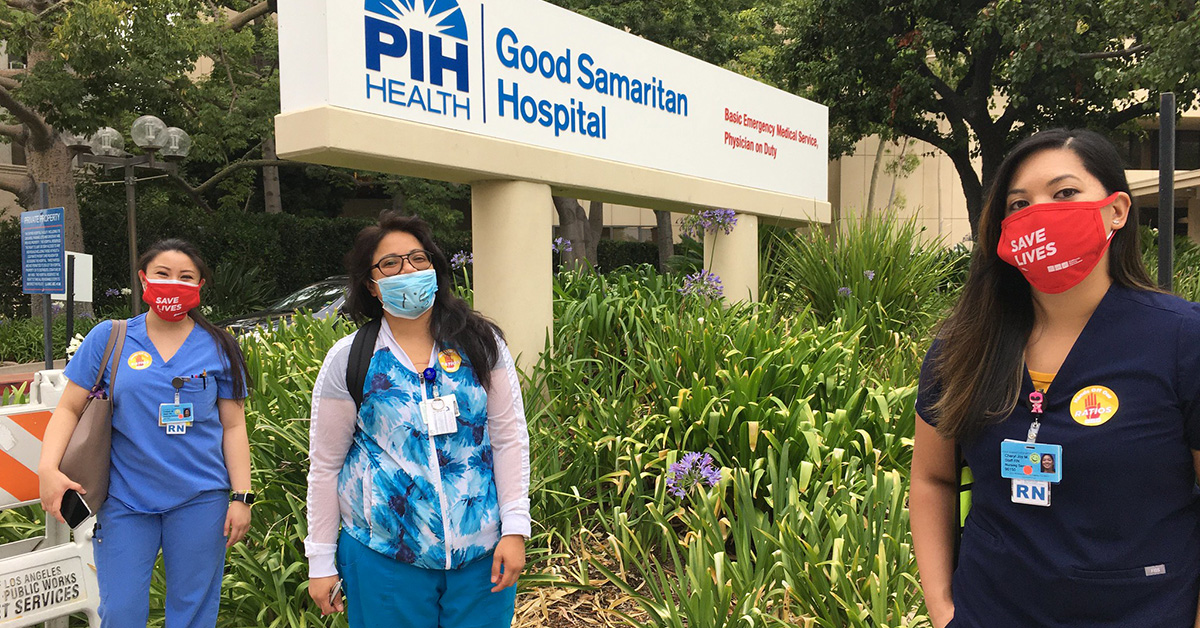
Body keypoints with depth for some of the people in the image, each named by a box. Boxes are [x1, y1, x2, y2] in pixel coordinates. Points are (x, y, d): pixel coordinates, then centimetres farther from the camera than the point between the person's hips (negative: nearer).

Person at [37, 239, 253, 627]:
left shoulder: (218, 347, 3)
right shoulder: (108, 338, 2)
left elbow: (233, 426, 3)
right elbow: (69, 409, 3)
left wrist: (241, 497, -2)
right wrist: (48, 468, -13)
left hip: (199, 499, 0)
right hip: (125, 499, 0)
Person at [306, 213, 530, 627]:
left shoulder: (481, 344, -1)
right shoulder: (348, 360, -3)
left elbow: (510, 439, 0)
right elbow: (325, 466, 2)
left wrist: (515, 529, -5)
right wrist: (321, 562, 3)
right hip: (383, 557, 0)